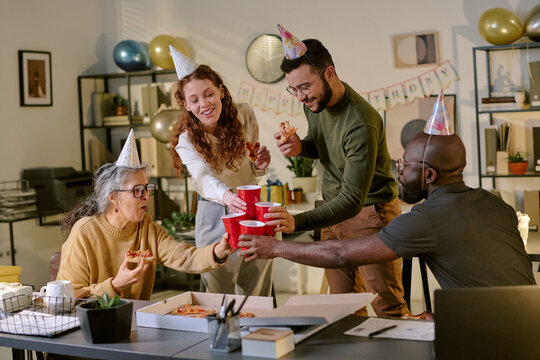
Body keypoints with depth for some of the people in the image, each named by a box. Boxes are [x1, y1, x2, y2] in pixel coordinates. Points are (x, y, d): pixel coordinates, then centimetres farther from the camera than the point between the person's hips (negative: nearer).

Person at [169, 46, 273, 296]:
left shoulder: (244, 115, -7)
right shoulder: (187, 140, -15)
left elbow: (252, 172, 5)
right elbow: (203, 177, -36)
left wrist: (260, 165, -19)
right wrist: (226, 196, -56)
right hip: (215, 217, -2)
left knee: (257, 295, 12)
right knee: (220, 296, 3)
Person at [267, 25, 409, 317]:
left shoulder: (361, 123, -29)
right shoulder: (314, 101, -3)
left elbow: (353, 200, -33)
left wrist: (297, 222, -45)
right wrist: (300, 147, -9)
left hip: (371, 211, -7)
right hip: (335, 210, 8)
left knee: (388, 307, -2)